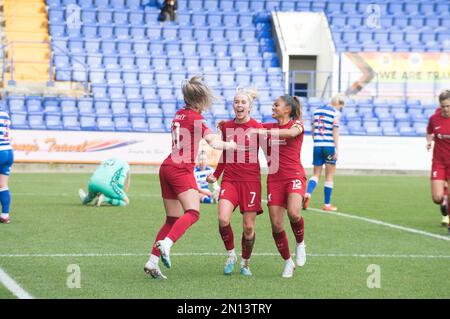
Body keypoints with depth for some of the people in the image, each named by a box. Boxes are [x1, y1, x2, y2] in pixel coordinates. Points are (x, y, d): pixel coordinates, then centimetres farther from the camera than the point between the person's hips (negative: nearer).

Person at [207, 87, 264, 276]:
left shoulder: (258, 128, -4)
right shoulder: (226, 127, 7)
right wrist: (215, 175, 11)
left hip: (251, 180, -2)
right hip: (230, 179, 2)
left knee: (249, 227, -1)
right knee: (223, 220, -17)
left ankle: (245, 263, 21)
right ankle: (231, 254, 7)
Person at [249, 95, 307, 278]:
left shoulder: (297, 124, 0)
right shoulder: (269, 127, 15)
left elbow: (290, 133, -23)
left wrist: (261, 132, -29)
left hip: (294, 176, -5)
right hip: (275, 179, 5)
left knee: (294, 213, -29)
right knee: (276, 225, -3)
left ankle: (300, 244, 1)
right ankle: (288, 262, 15)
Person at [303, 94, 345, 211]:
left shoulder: (317, 110, 11)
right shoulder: (335, 113, -6)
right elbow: (335, 132, -12)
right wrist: (337, 149, -11)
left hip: (317, 146, 4)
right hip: (330, 146, -4)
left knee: (316, 174, 9)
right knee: (329, 176, 6)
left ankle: (308, 194, -19)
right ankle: (327, 204, 9)